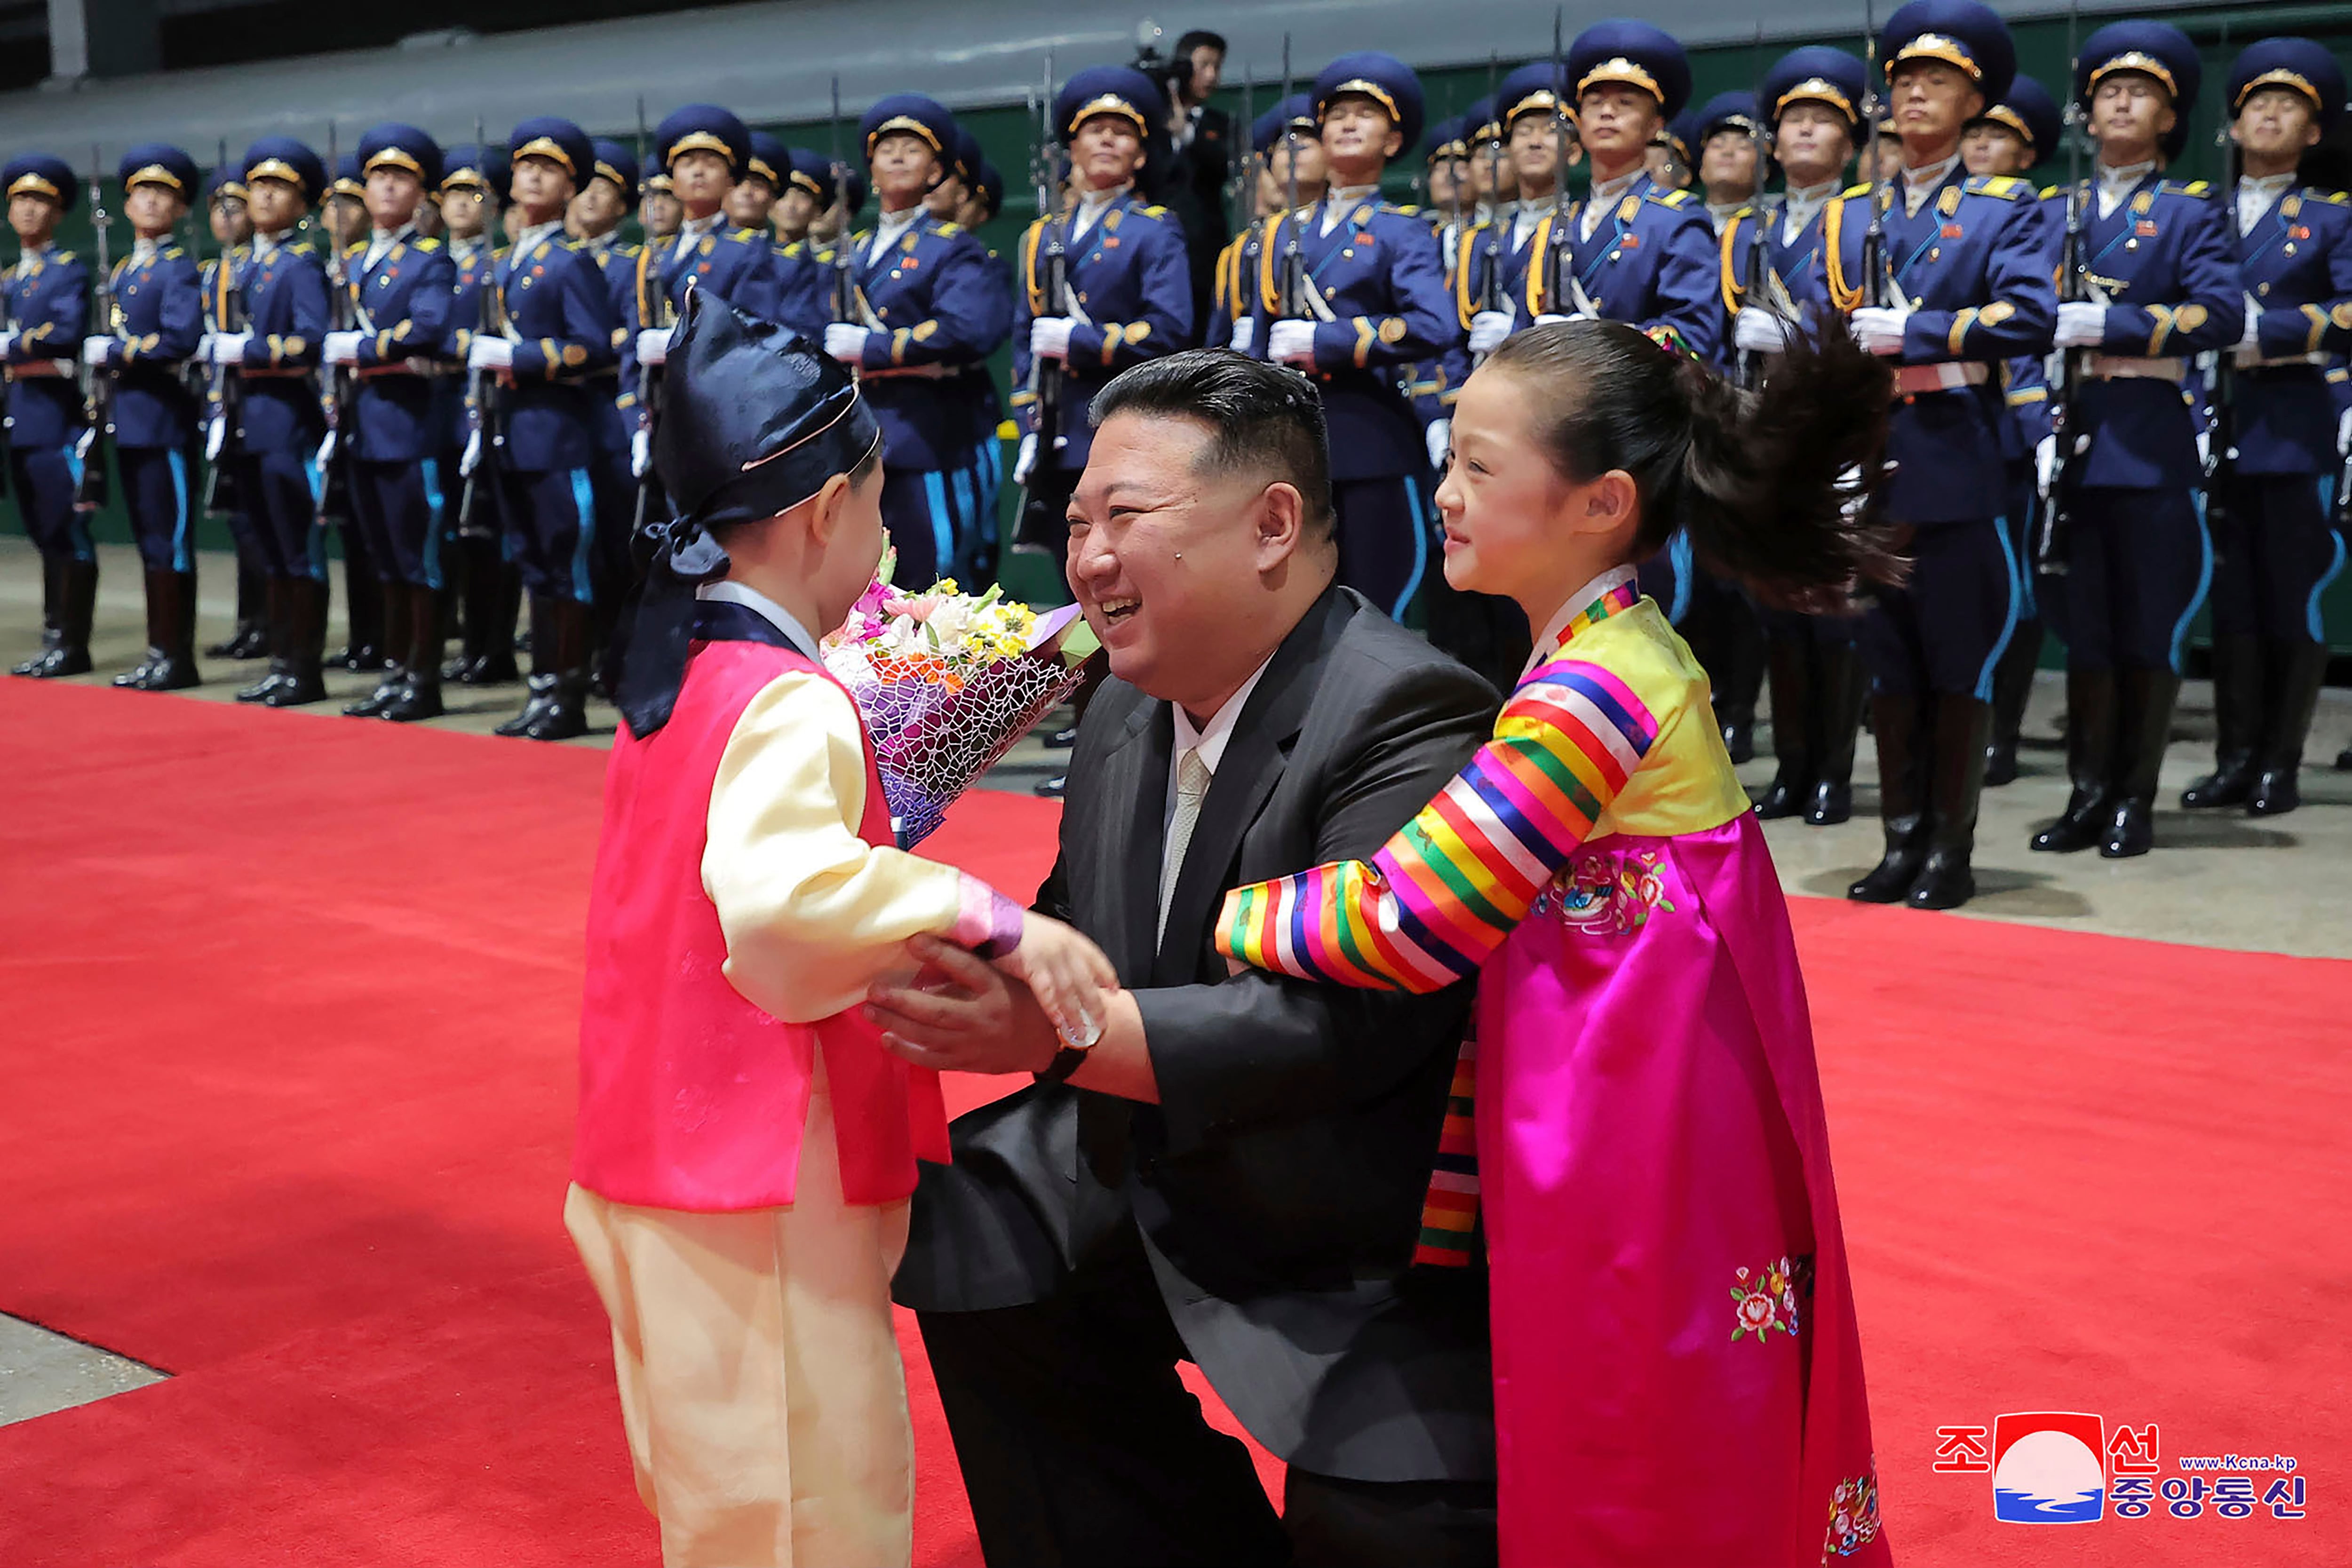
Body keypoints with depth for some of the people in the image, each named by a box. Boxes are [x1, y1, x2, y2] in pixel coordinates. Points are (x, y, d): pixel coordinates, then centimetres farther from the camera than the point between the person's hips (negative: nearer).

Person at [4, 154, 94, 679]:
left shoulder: (70, 271, -4)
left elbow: (68, 332, -19)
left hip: (57, 415, -8)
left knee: (68, 533, -5)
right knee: (44, 534, 11)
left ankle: (72, 645, -1)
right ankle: (54, 639, 16)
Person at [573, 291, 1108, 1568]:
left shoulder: (677, 677, 8)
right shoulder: (794, 702, -20)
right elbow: (780, 890, -38)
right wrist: (988, 917, -37)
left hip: (663, 1157, 9)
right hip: (772, 1177, -9)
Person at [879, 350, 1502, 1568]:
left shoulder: (1410, 720, -25)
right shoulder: (1124, 716, 3)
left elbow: (1346, 1023, -34)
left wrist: (1062, 1036, -39)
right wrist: (975, 977, -9)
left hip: (1377, 1264, -8)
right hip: (1161, 1184, 9)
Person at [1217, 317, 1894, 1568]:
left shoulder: (1594, 691, -22)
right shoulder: (1610, 657, 9)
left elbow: (1407, 920, -23)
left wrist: (1203, 915, -13)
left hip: (1633, 1156, -9)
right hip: (1615, 1126, 9)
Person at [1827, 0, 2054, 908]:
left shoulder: (2004, 211, 3)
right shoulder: (1847, 216, 14)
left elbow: (2031, 318, -13)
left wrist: (1908, 334, -16)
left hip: (1954, 465, -3)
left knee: (1959, 664, 1)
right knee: (1887, 664, 8)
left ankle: (1951, 852, 9)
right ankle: (1901, 843, 17)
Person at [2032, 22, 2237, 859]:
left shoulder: (2191, 211, 5)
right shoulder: (2054, 213, 15)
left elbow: (2222, 313, -10)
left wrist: (2108, 324, -18)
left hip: (2155, 446, -3)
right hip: (2074, 443, 3)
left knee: (2150, 630, 2)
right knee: (2083, 629, 5)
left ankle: (2135, 800, 9)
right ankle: (2089, 793, 12)